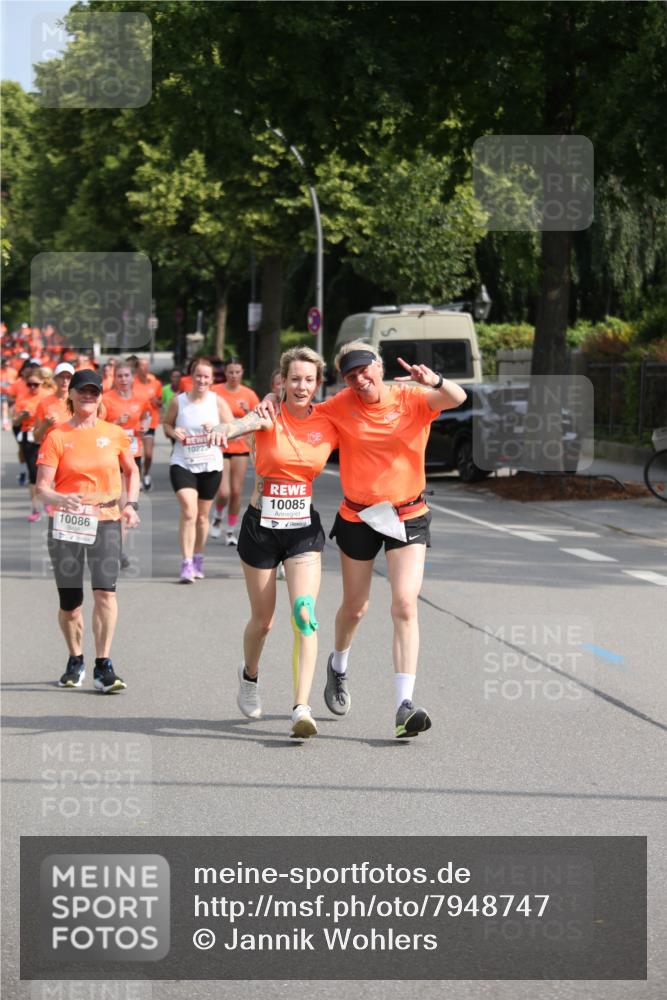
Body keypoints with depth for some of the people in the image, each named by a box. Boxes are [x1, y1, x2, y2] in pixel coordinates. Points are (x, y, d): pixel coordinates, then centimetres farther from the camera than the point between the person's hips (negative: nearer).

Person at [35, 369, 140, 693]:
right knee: (69, 601, 3)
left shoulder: (114, 434, 4)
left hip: (106, 521, 1)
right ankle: (75, 661, 27)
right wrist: (60, 499, -29)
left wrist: (130, 503, 4)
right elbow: (42, 486, -8)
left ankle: (103, 667, -10)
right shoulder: (57, 436, -2)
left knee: (105, 591, -15)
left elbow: (131, 471, 20)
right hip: (66, 522, -1)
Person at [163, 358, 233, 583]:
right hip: (182, 464, -2)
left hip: (210, 465, 2)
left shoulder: (217, 402, -1)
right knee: (189, 511, -18)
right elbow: (166, 424, 12)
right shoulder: (178, 401, -2)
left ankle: (198, 559, 31)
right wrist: (173, 432, -10)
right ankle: (187, 564, -19)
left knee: (202, 515, 12)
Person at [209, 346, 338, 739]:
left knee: (305, 614, -16)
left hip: (304, 528, 1)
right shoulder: (270, 416, -10)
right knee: (262, 620, 10)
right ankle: (250, 675, 42)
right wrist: (227, 430, -58)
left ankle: (302, 708, -19)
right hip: (261, 526, -1)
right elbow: (248, 422, -33)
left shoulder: (328, 424, -1)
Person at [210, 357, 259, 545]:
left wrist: (248, 411, -14)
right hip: (219, 447, -2)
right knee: (223, 492, -11)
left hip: (240, 447, 2)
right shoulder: (215, 392, -3)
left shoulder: (249, 394, 2)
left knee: (236, 491, 2)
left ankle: (231, 531, 17)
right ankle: (218, 517, 22)